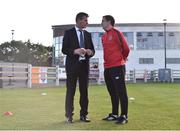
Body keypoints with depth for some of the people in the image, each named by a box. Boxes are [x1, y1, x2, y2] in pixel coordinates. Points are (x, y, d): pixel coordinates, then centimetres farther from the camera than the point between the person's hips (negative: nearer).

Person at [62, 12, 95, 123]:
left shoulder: (88, 34, 14)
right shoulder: (69, 33, 0)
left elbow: (92, 49, 14)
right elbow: (64, 49, -5)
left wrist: (90, 52, -10)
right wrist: (75, 51, -22)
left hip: (84, 65, 5)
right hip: (72, 65, -4)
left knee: (84, 90, 7)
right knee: (70, 91, -1)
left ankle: (83, 114, 15)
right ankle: (69, 115, 5)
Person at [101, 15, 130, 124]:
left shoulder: (116, 33, -7)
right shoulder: (104, 36, 16)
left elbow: (126, 48, -7)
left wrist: (122, 59, 7)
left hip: (117, 67, -8)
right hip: (107, 68, 8)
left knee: (121, 92, -5)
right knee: (112, 92, 13)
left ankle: (124, 116, -1)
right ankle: (114, 114, 21)